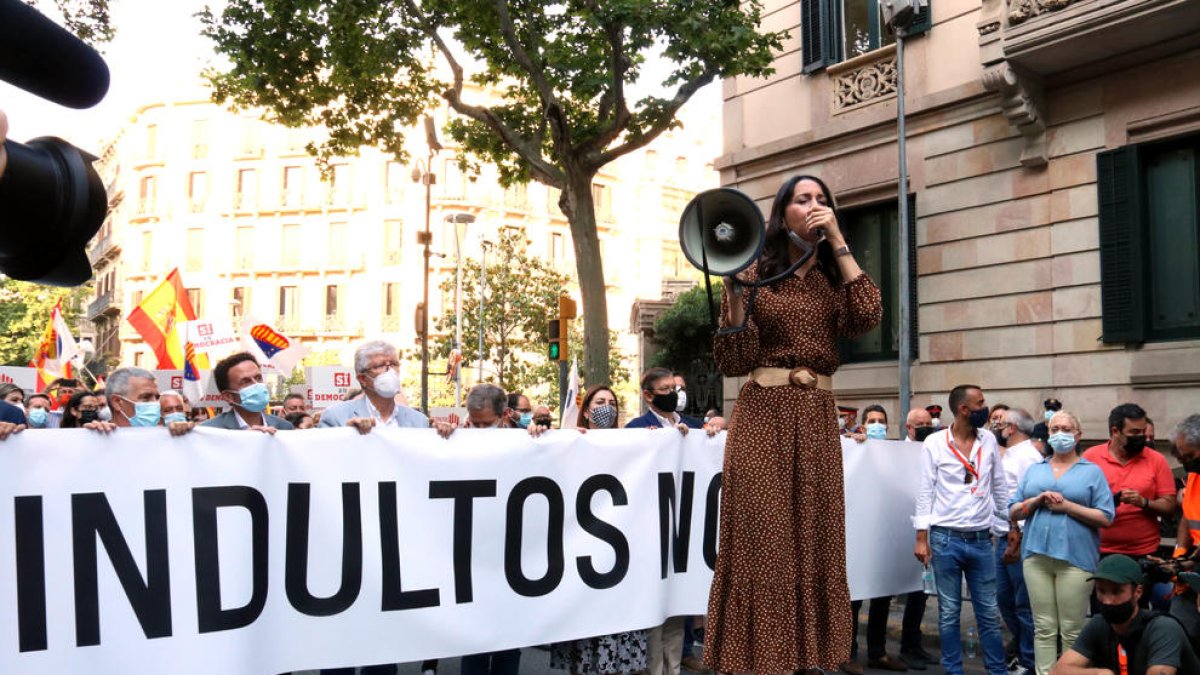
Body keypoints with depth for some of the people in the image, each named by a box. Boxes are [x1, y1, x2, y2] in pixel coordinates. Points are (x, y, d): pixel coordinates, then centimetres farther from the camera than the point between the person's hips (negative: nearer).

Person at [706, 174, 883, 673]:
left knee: (813, 539, 6)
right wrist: (734, 292, -18)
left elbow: (868, 316, -9)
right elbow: (733, 362, -6)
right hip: (763, 415, -4)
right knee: (761, 539, -6)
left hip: (818, 419, 4)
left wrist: (838, 242, -5)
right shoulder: (754, 276, 2)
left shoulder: (834, 280, 14)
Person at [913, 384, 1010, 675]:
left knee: (989, 612, 8)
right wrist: (921, 538, -7)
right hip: (945, 539, -3)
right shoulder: (934, 443, -5)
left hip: (981, 539, 3)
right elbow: (925, 491, -4)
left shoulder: (988, 440, 5)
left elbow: (1000, 487, 12)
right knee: (949, 613, 7)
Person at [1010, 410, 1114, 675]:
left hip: (1075, 557, -3)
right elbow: (1014, 512, 12)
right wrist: (1038, 500, -6)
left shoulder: (1092, 471, 5)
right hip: (1036, 555, 3)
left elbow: (1105, 518, -3)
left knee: (1072, 631, 0)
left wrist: (1066, 506, -11)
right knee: (1043, 628, 5)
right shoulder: (1034, 470, 15)